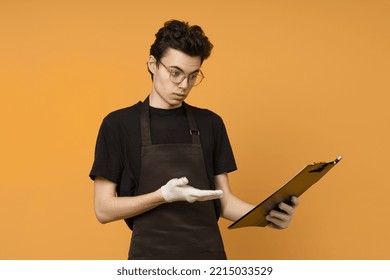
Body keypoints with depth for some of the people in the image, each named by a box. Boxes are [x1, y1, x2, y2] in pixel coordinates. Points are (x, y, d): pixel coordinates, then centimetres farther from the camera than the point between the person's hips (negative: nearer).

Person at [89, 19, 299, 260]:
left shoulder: (211, 124, 6)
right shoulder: (119, 125, -3)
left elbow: (224, 201, 6)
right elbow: (104, 209, -5)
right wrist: (164, 195, -19)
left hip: (209, 256, 3)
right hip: (152, 258, -2)